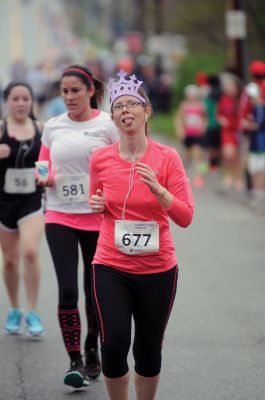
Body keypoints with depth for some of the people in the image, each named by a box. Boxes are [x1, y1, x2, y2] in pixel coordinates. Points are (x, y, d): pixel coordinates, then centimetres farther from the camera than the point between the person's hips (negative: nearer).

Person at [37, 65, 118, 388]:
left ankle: (91, 349, 31)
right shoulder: (52, 127, 7)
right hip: (59, 217, 2)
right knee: (67, 289, -10)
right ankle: (74, 361, -6)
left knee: (94, 289, 9)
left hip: (98, 219, -1)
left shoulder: (108, 125, -3)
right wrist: (44, 178, -7)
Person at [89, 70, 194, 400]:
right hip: (110, 267, 0)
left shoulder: (167, 158, -6)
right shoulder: (100, 159, 0)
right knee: (114, 345, -14)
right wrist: (96, 206, -4)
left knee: (149, 350, 8)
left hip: (157, 269, 0)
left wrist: (158, 190, -23)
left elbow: (185, 217, -7)